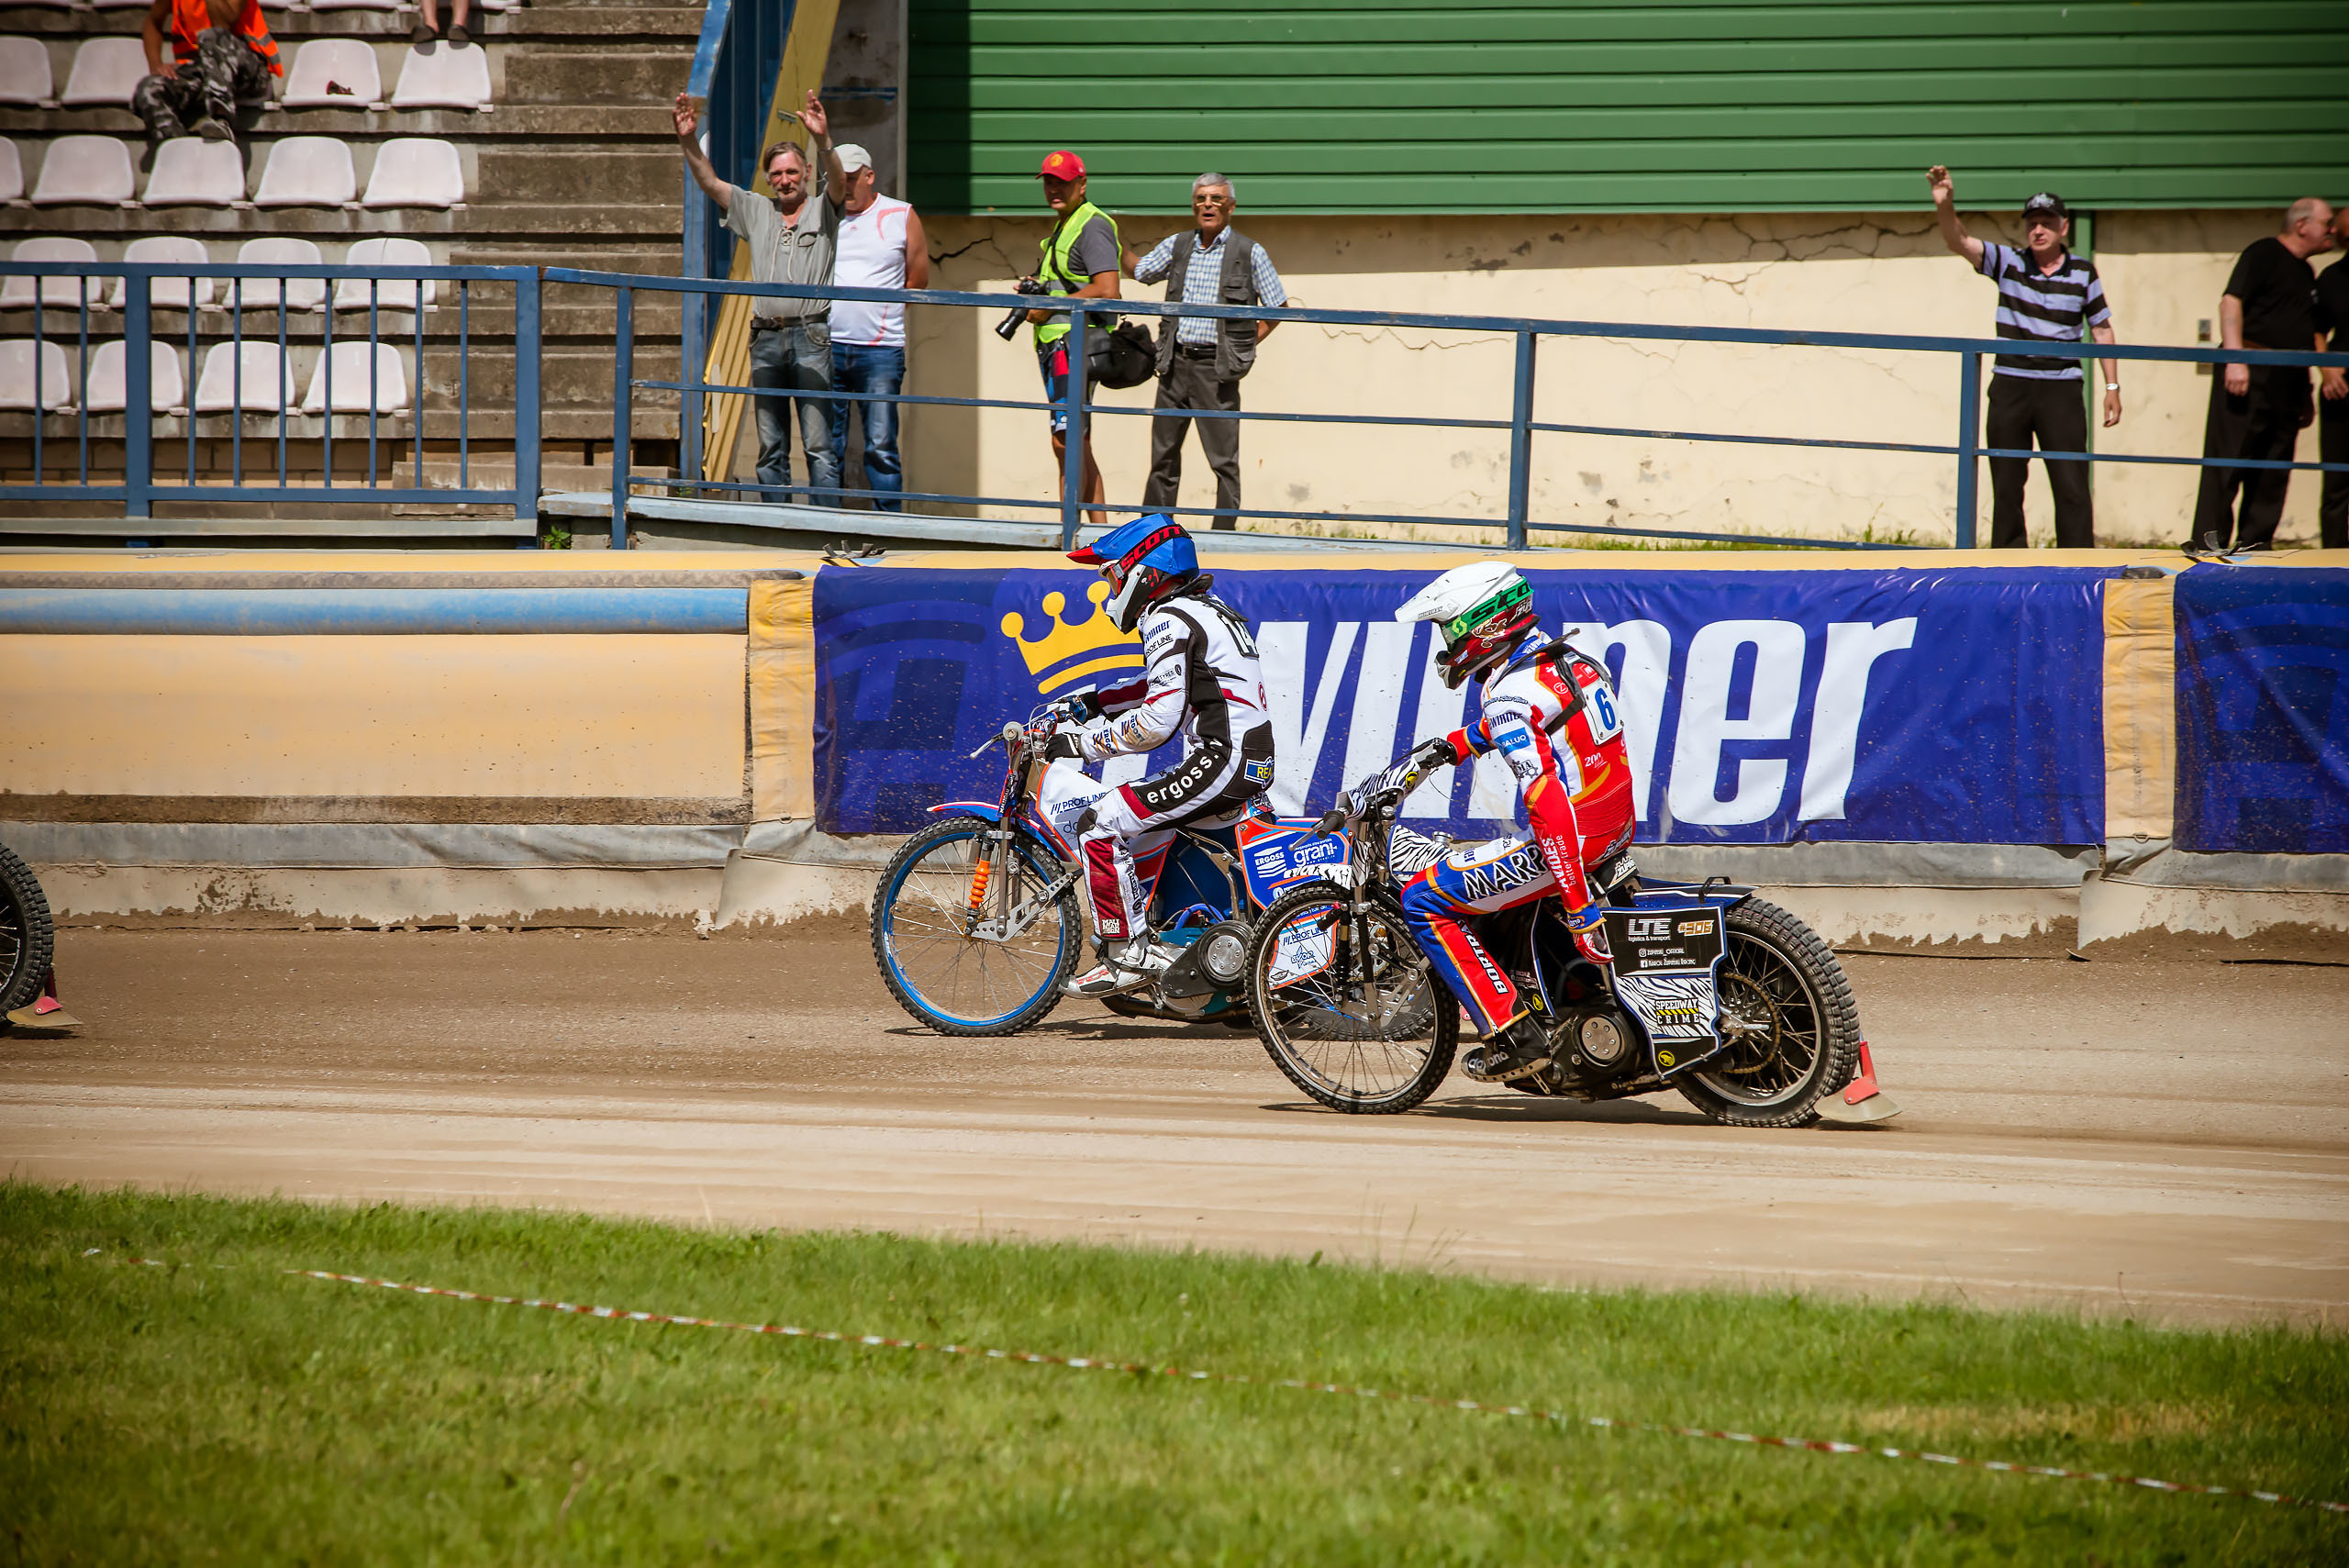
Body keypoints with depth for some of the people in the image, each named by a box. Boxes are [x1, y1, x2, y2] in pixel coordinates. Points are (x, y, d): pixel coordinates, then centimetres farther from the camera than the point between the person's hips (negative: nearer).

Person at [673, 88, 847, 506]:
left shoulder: (823, 210, 6)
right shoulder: (756, 212, 17)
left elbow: (838, 182, -13)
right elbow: (709, 183, 12)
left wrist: (824, 141, -32)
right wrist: (689, 142, -4)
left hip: (811, 335, -5)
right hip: (766, 338, 5)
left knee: (818, 444, -8)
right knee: (771, 448, 7)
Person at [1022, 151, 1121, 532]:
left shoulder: (1093, 226, -10)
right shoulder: (1062, 228, 21)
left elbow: (1106, 290, -21)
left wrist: (1050, 307, -15)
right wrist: (1035, 289, 12)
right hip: (1057, 344, 11)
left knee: (1066, 440, -14)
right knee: (1077, 444, 11)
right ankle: (1100, 526, 13)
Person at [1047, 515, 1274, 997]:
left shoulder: (1169, 621, -11)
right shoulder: (1208, 609, 20)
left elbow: (1158, 721, -19)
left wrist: (1082, 742, -11)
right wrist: (1094, 704, 27)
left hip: (1221, 761, -10)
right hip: (1254, 766, 10)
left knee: (1099, 826, -11)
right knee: (1130, 830, 25)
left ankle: (1130, 954, -11)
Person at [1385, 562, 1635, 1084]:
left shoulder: (1512, 697, -20)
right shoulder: (1566, 659, 9)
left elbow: (1550, 809, -26)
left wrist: (1581, 908, -28)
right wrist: (1449, 746, 27)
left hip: (1572, 838, -10)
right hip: (1618, 827, 10)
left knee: (1424, 901, -5)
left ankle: (1515, 1038, -8)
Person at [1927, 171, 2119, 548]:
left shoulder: (2083, 273, 3)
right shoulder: (2007, 262, 3)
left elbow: (2102, 330, 11)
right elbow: (1958, 242, -10)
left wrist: (2112, 386, 6)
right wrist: (1945, 206, -30)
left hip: (2061, 389, -1)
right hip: (2010, 386, 1)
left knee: (2071, 486, -6)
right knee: (2006, 487, 6)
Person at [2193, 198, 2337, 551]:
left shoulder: (2306, 273, 23)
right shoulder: (2263, 254, -3)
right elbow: (2231, 301, -12)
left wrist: (2305, 393, 24)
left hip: (2286, 385, 9)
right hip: (2249, 375, -9)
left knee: (2273, 475, 6)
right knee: (2226, 465, -10)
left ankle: (2254, 545, 9)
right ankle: (2209, 543, -12)